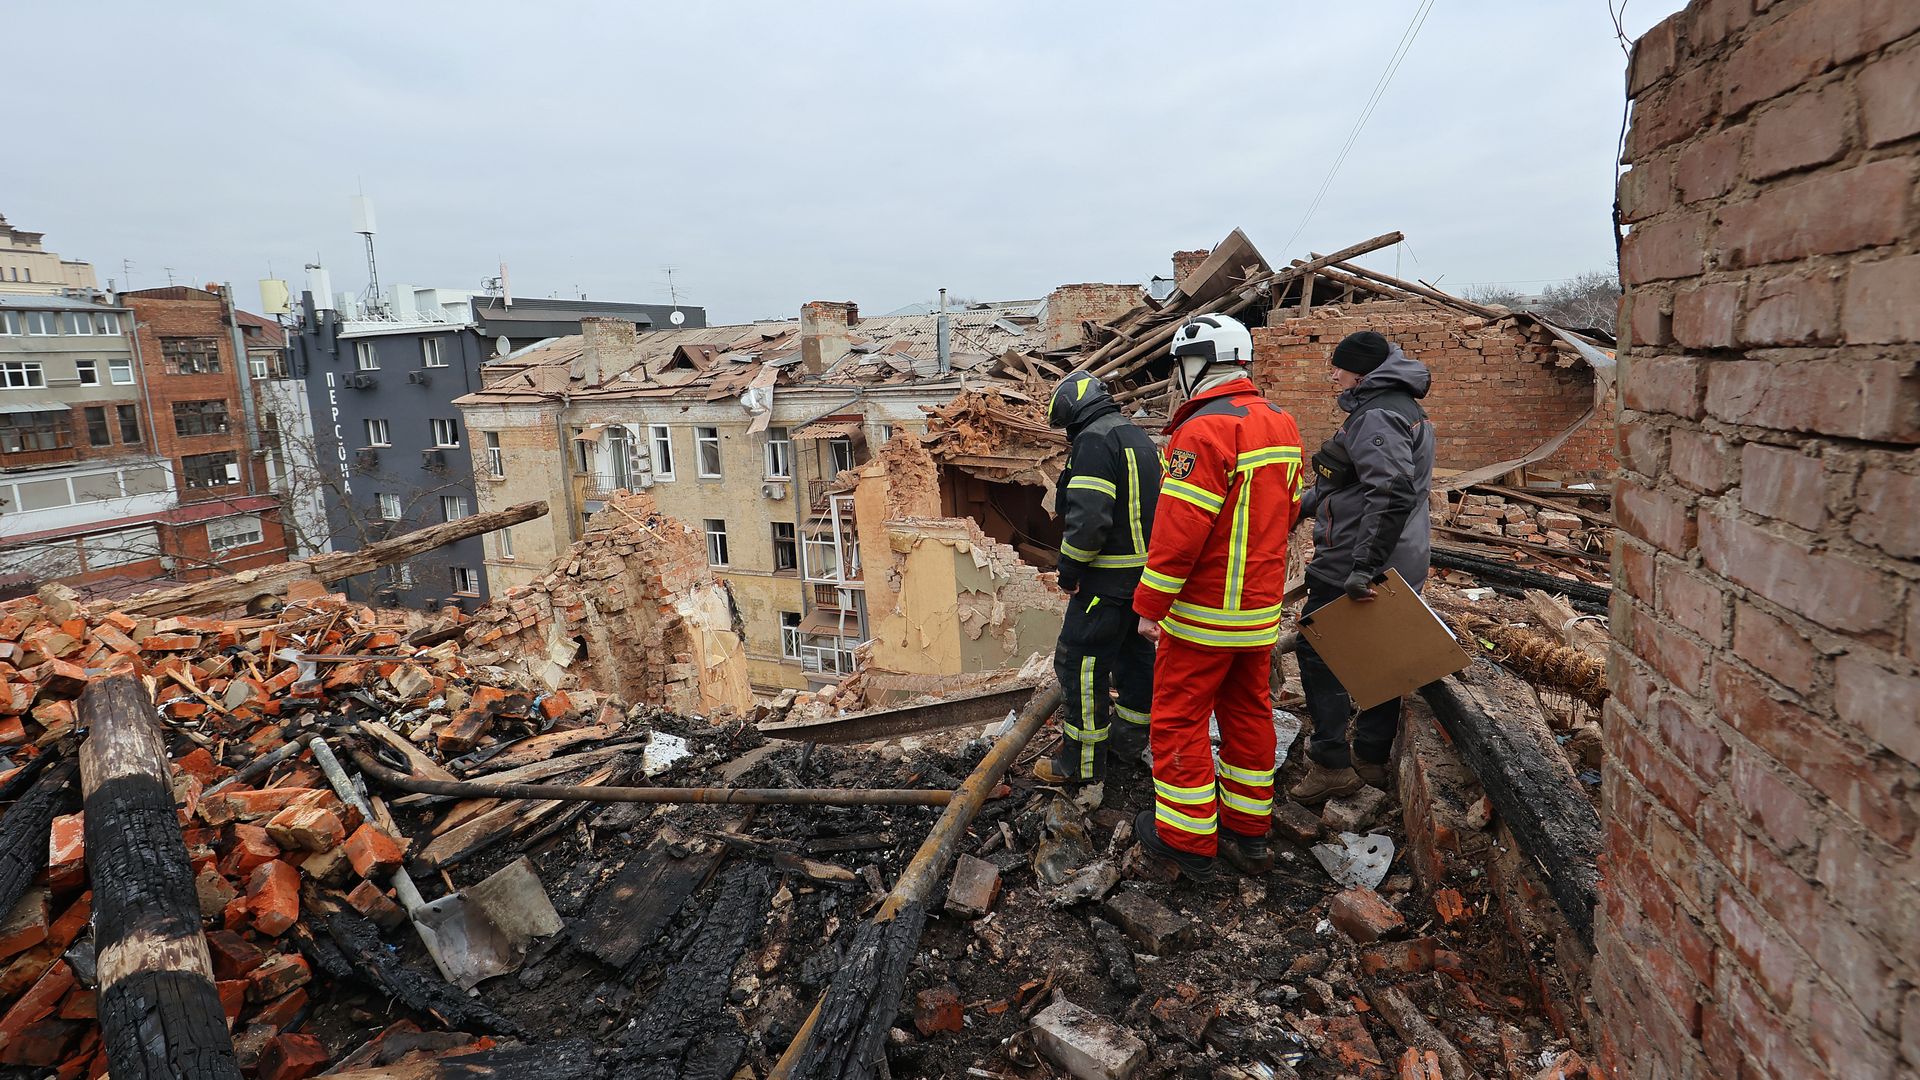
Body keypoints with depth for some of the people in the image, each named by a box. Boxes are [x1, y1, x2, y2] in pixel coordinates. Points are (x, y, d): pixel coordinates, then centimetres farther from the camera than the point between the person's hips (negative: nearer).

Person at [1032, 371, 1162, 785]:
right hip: (1146, 571, 10)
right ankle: (1130, 739, 35)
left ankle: (1082, 761, 4)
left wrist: (1069, 569, -14)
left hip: (1110, 578, -10)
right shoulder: (1137, 436, 16)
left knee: (1080, 662, -3)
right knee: (1133, 652, 20)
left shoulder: (1093, 440, -16)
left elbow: (1087, 518, -24)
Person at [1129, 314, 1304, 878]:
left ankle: (1188, 839, 17)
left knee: (1179, 720, 6)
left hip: (1203, 613, -8)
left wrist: (1149, 606, -15)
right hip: (1262, 609, 9)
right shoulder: (1282, 425, 7)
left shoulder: (1204, 431, -21)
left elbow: (1178, 532, -24)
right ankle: (1248, 832, 30)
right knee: (1249, 714, 18)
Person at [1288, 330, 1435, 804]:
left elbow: (1392, 494, -30)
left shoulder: (1377, 416, -19)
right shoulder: (1400, 407, 15)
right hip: (1397, 564, 10)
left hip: (1354, 567, -10)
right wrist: (1303, 503, 28)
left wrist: (1362, 566, -31)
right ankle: (1372, 759, 27)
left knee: (1319, 653, 1)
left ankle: (1332, 764, 6)